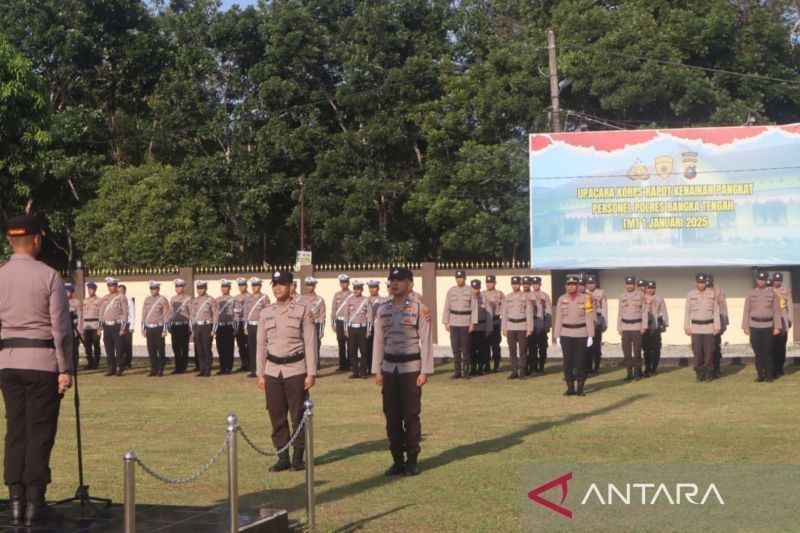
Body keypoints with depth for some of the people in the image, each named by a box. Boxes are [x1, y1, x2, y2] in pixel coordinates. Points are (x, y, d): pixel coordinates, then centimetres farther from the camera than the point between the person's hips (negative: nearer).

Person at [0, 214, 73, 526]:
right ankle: (34, 503, 1)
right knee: (40, 431, 1)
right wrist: (66, 369, -5)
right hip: (43, 361, -4)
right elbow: (61, 327, -10)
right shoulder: (48, 276, -9)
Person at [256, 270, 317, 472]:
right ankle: (283, 457, 14)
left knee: (298, 416, 0)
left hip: (296, 370, -4)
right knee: (276, 416, 5)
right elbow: (261, 344, 12)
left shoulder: (303, 311, -2)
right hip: (272, 370, 4)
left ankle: (298, 458, 9)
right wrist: (260, 374, 8)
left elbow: (310, 343, -3)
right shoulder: (265, 313, 9)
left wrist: (311, 373, -8)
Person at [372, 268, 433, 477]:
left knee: (411, 415, -1)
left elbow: (426, 341, -6)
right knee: (391, 416, 6)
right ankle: (397, 460, 15)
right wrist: (377, 370, 6)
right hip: (389, 368, 4)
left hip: (411, 367, -4)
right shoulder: (383, 310, 8)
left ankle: (412, 460, 10)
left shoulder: (420, 309, -5)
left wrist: (425, 371, -10)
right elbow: (379, 340, 10)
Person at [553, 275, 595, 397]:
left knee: (580, 362, 0)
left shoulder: (585, 299, 0)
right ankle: (570, 388, 9)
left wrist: (590, 336, -5)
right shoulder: (561, 299, 5)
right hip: (566, 334, 2)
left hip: (581, 334, -2)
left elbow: (589, 318, -1)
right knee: (567, 362, 2)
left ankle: (580, 388, 8)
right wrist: (557, 336, 3)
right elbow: (558, 319, 6)